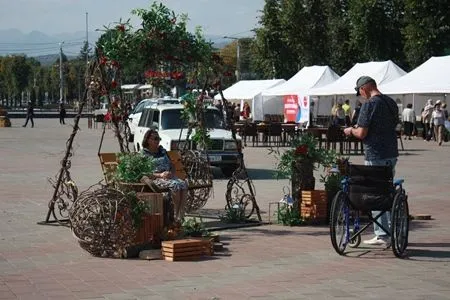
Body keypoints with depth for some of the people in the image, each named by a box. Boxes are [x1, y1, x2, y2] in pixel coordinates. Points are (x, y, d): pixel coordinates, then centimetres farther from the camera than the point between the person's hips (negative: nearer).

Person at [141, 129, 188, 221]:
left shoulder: (162, 151, 23)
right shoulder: (144, 154, 4)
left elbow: (171, 165, 24)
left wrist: (171, 173, 0)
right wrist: (160, 175, -19)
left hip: (169, 176, 6)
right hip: (155, 179, -6)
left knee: (183, 184, -26)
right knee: (175, 185, -34)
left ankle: (181, 215, -30)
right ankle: (176, 215, -26)